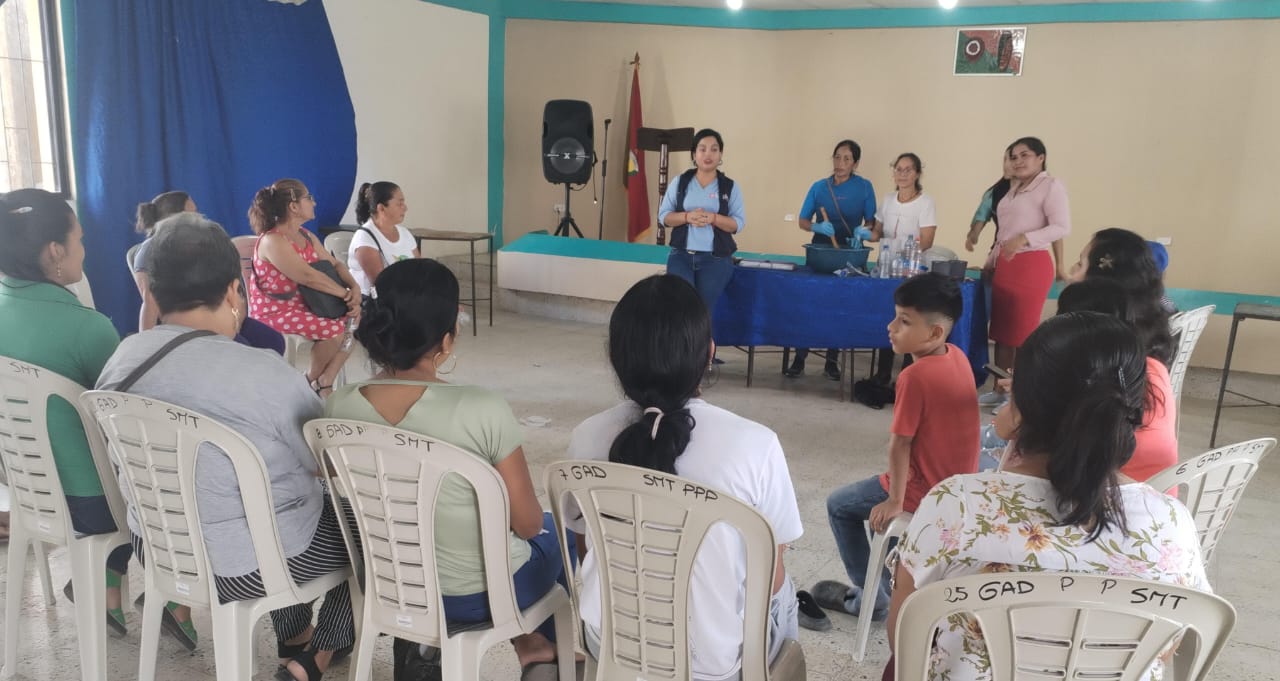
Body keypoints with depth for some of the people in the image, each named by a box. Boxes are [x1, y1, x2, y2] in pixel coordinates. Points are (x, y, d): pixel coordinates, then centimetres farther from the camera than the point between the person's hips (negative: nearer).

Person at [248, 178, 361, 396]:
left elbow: (335, 264, 8)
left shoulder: (306, 236, 8)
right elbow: (309, 277, -28)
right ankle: (311, 383, -1)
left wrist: (354, 287, -12)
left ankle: (325, 382, 2)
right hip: (274, 312, -9)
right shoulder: (272, 241, -20)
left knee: (352, 319, -3)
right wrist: (346, 294, -22)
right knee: (335, 328, -24)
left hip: (302, 304, 9)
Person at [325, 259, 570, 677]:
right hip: (479, 593, -5)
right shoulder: (483, 411, -30)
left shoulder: (339, 407, -15)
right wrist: (536, 521, 5)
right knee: (559, 533, 28)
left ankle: (527, 642, 45)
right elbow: (527, 523, -18)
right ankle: (549, 643, 47)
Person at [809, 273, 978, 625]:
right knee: (879, 491, 32)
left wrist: (895, 501, -14)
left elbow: (900, 444, -20)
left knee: (839, 506, 11)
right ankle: (893, 584, 40)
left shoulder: (915, 377, -26)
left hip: (925, 491, -8)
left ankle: (873, 599, 18)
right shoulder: (958, 357, -5)